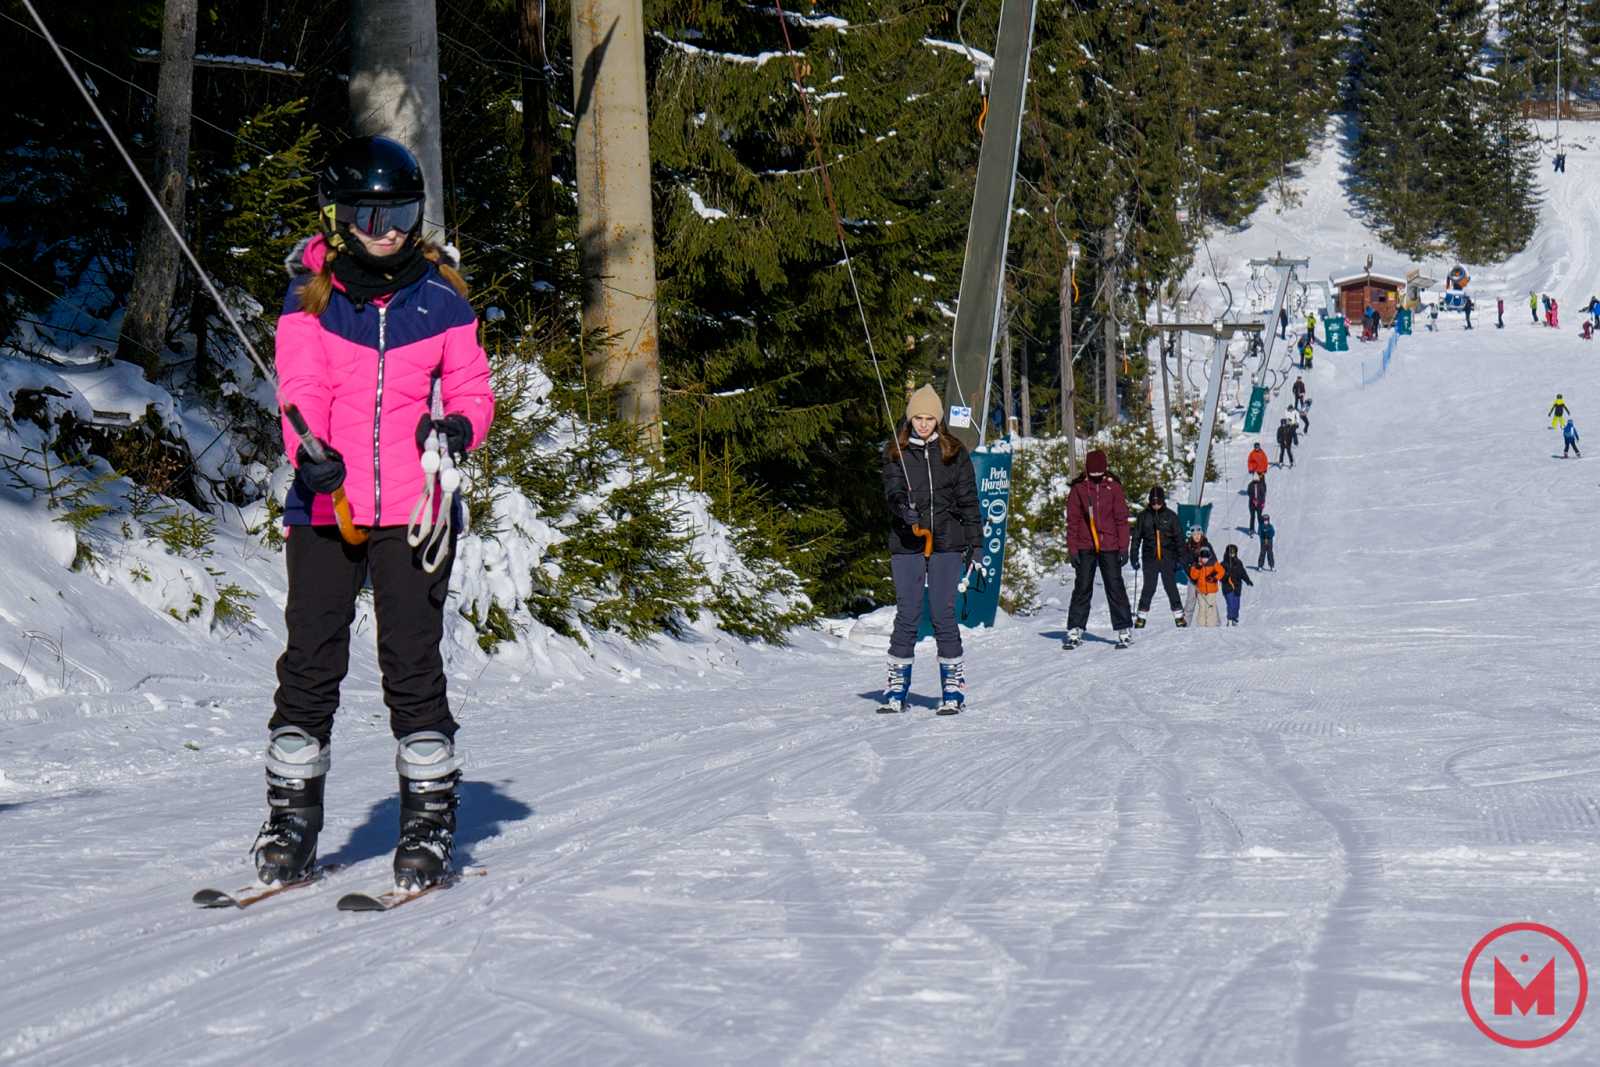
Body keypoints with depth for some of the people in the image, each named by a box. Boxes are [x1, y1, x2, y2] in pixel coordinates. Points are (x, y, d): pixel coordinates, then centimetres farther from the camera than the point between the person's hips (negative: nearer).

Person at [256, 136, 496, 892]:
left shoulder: (440, 297, 7)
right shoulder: (311, 296, 3)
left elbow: (472, 386, 11)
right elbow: (301, 387, -8)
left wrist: (460, 427, -12)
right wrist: (309, 452, -28)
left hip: (412, 509, 0)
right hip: (325, 506, 0)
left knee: (413, 665, -1)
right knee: (311, 661, 2)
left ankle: (429, 820, 8)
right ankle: (291, 820, 13)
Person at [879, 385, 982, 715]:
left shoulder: (955, 452, 7)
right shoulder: (895, 452, 8)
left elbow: (968, 497, 9)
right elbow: (892, 488, -6)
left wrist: (974, 540, 4)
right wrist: (904, 508, -28)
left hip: (947, 542, 0)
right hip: (907, 543, 1)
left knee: (943, 613, -2)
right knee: (907, 615, 0)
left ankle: (953, 687, 5)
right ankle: (897, 688, 9)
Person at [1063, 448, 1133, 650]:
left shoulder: (1113, 487, 2)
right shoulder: (1078, 489, 2)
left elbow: (1122, 519, 4)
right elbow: (1072, 521, 4)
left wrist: (1123, 547, -1)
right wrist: (1073, 549, -2)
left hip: (1109, 547, -1)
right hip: (1085, 548, 1)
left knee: (1115, 588, 0)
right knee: (1082, 589, 3)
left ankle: (1124, 630, 5)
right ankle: (1075, 631, 7)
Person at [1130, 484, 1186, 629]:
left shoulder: (1170, 516, 3)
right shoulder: (1143, 516, 4)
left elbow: (1179, 537, 6)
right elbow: (1136, 537, 8)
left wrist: (1180, 557, 1)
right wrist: (1134, 557, 4)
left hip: (1168, 558, 0)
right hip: (1150, 558, 0)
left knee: (1171, 587, 0)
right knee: (1148, 588, -2)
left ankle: (1179, 615, 8)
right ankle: (1141, 616, 6)